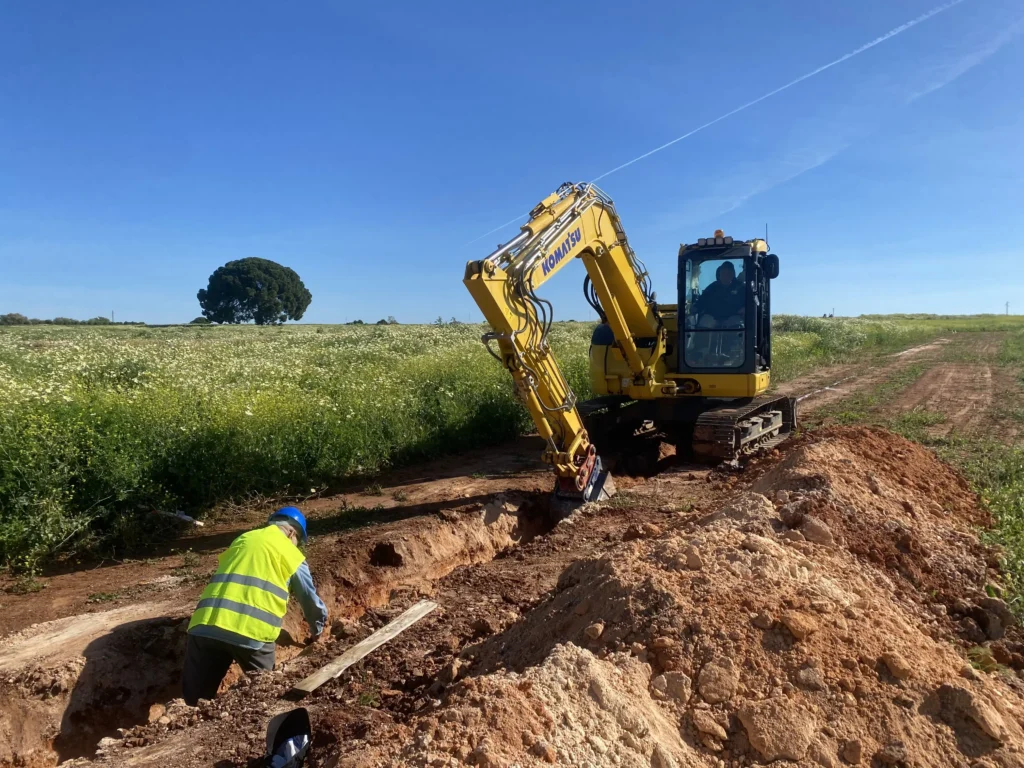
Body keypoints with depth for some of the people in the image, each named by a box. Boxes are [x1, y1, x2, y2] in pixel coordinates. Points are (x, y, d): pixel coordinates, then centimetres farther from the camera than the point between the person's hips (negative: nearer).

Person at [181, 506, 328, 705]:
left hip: (205, 626, 4)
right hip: (252, 632, -4)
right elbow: (310, 598, 21)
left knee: (195, 702, 11)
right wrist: (318, 632, 40)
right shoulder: (290, 552, 13)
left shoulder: (242, 539, 26)